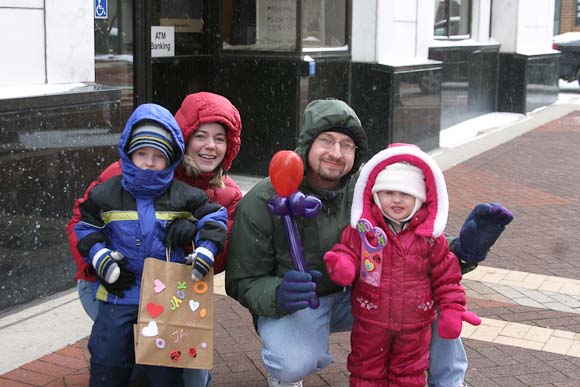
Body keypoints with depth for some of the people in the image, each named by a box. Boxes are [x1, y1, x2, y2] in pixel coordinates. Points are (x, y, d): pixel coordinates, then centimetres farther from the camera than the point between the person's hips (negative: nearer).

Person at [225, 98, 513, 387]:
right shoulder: (260, 203, -19)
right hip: (294, 306, -4)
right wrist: (278, 294, -39)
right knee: (296, 363, -36)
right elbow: (243, 283, -15)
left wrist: (462, 249, -26)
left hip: (352, 298, 4)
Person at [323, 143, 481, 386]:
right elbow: (346, 254, -9)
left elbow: (446, 277, 0)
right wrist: (342, 266, -32)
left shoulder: (430, 236, -7)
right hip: (370, 322, -1)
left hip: (415, 324, 1)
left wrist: (452, 309, -7)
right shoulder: (361, 229, -10)